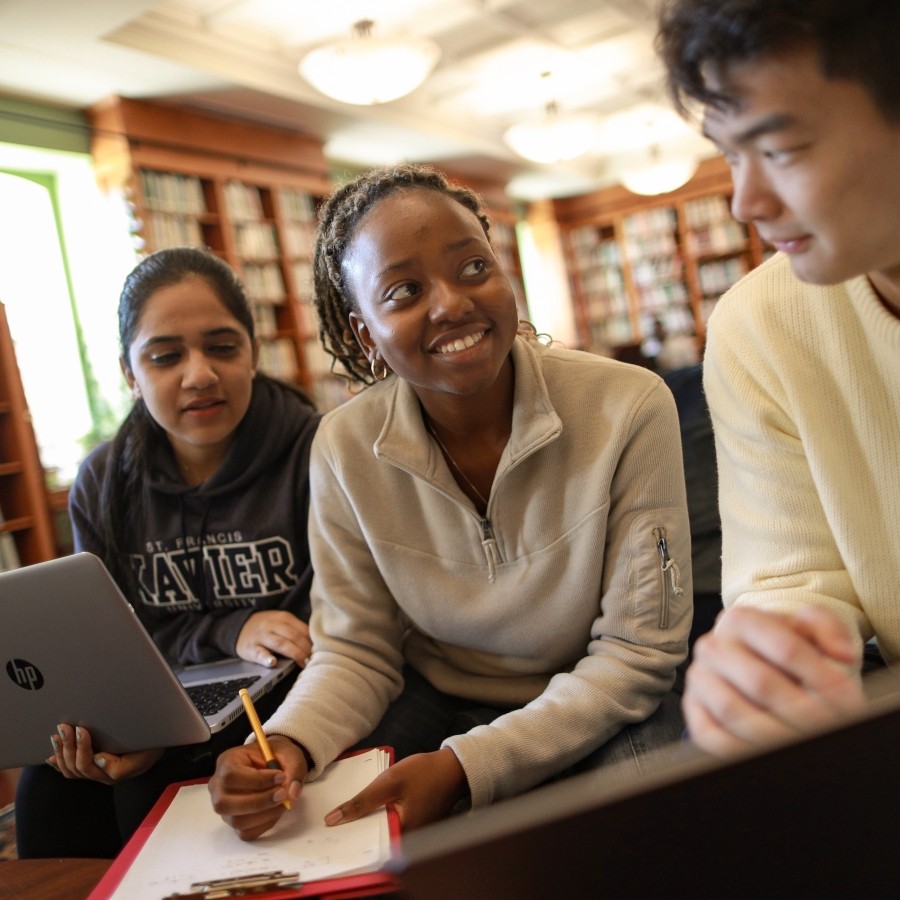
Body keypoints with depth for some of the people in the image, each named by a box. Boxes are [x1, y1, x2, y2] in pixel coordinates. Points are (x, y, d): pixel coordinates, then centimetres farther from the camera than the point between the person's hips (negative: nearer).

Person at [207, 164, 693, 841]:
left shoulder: (630, 409, -21)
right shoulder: (344, 449, -13)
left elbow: (637, 653, -17)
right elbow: (356, 649, -4)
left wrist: (467, 767, -26)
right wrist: (289, 744, -27)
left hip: (600, 711, -1)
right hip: (434, 706, 2)